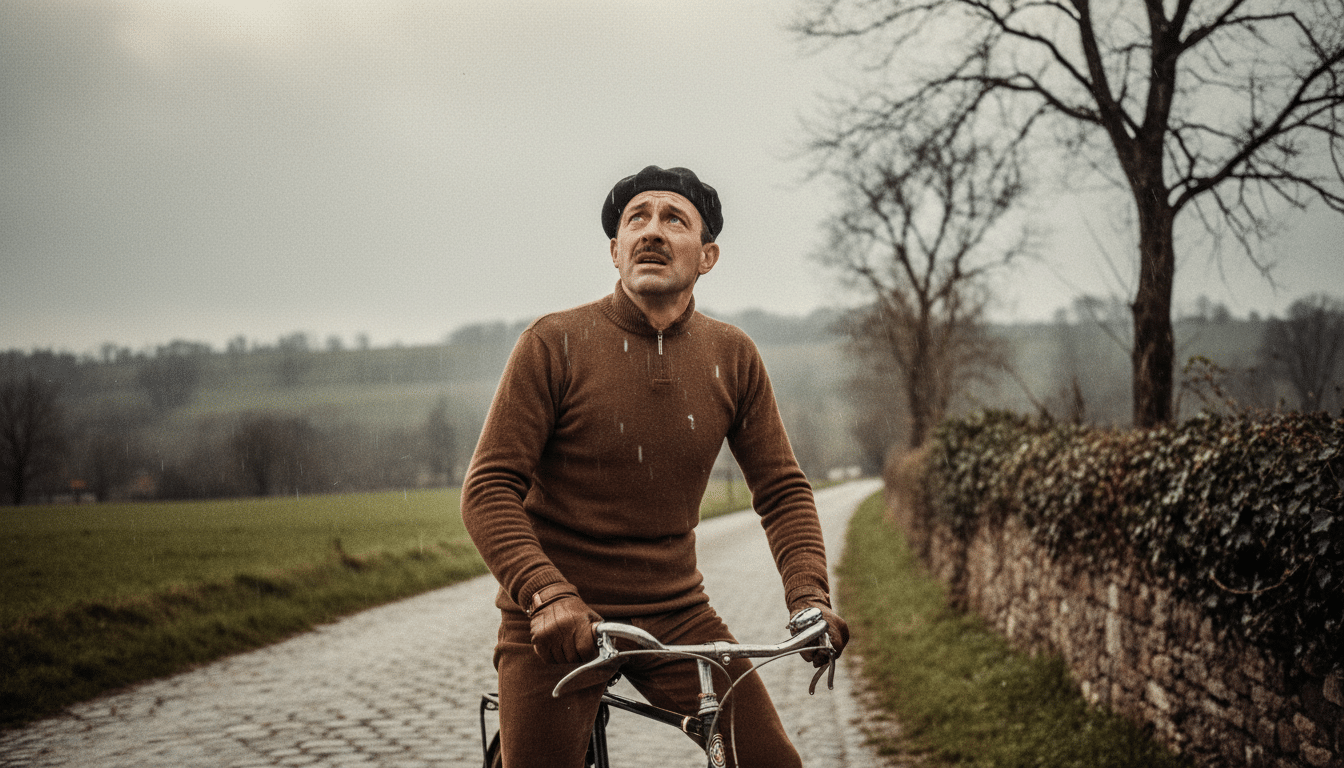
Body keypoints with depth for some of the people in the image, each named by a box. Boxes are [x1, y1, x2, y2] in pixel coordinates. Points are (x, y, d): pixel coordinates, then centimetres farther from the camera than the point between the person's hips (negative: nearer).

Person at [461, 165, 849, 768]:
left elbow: (782, 489, 3)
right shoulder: (555, 344, -10)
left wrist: (810, 597, -14)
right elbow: (489, 488, -14)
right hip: (555, 625, -2)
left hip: (675, 614, 3)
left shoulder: (732, 356, 0)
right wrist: (548, 594, -30)